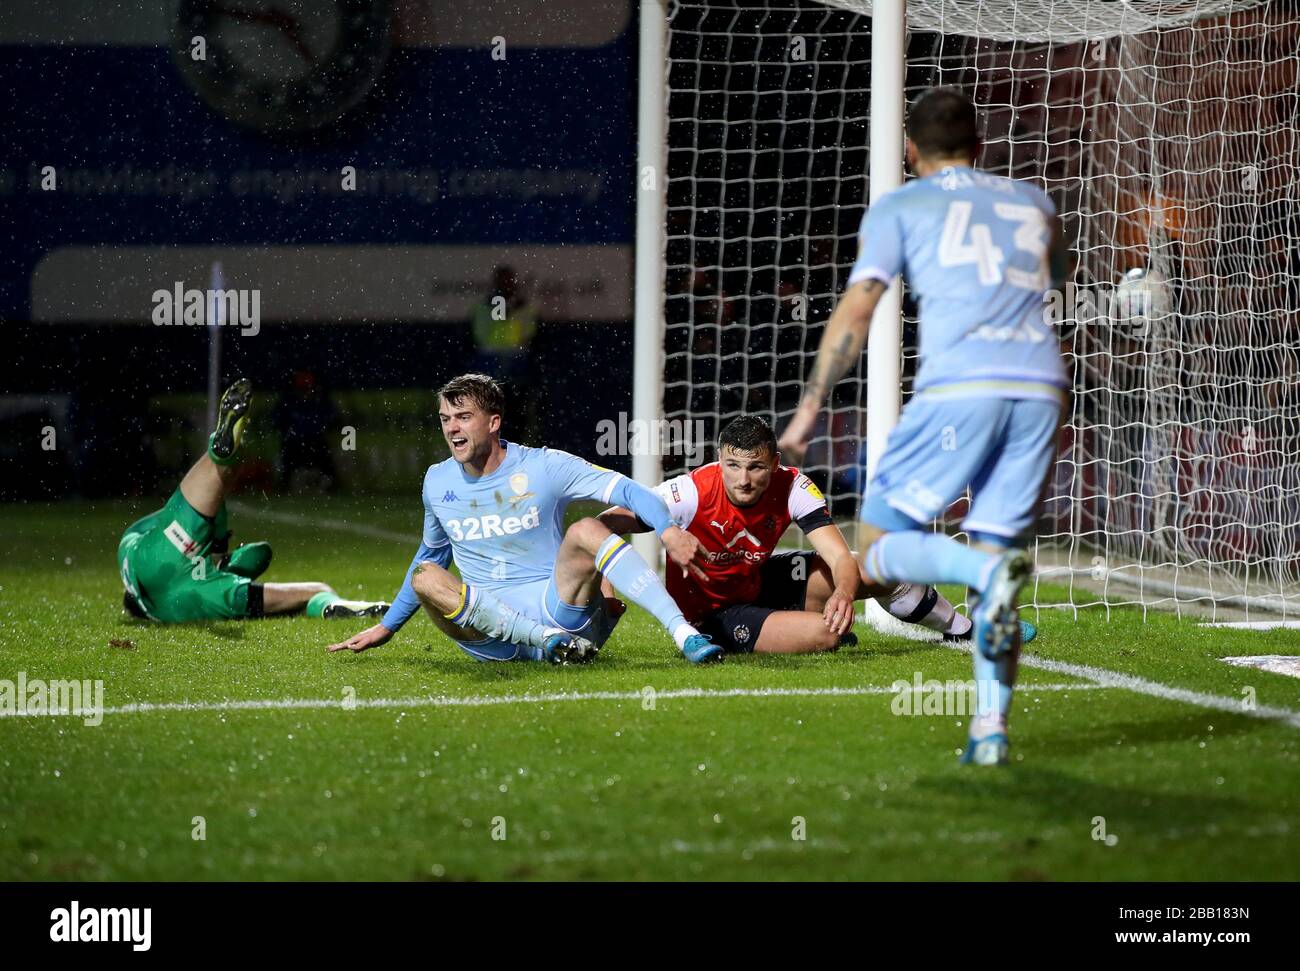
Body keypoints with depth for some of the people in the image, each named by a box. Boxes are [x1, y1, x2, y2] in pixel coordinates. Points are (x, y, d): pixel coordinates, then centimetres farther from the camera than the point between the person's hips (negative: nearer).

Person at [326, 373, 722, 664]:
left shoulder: (544, 467, -2)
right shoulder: (437, 482, 11)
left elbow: (626, 489, -8)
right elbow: (432, 553, 27)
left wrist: (667, 529, -27)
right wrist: (386, 627, 29)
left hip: (556, 605, -2)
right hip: (488, 632, 2)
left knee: (586, 530, -27)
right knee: (425, 576, -25)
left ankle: (684, 633, -37)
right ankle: (549, 640, -39)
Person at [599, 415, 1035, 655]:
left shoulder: (791, 487, -19)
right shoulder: (691, 492, -30)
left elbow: (842, 558, -23)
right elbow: (605, 524, -27)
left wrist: (843, 593, -46)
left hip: (759, 582, 5)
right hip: (712, 614, -5)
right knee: (827, 635, -30)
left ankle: (963, 628, 23)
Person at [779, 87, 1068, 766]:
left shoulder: (900, 207, 13)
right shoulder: (1033, 205, 25)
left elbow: (856, 310, 3)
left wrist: (810, 407, 4)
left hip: (959, 386, -4)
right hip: (1041, 387, 4)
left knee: (876, 548, 4)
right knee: (992, 552, 11)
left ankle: (989, 572, -25)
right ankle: (990, 728, -3)